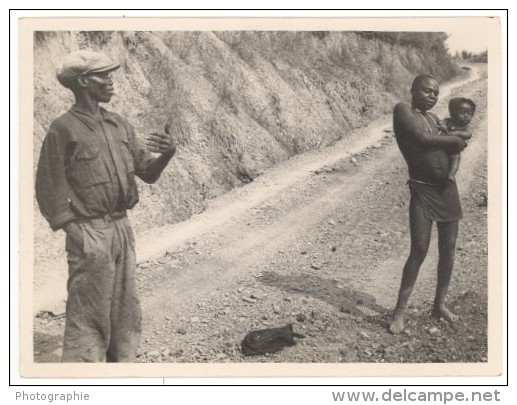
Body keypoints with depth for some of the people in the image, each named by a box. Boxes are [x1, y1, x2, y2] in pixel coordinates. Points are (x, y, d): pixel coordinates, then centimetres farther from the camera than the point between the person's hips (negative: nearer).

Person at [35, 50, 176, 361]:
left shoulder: (120, 125, 11)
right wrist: (74, 230, -12)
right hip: (89, 234, -7)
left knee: (126, 309, 16)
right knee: (89, 314, 0)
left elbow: (147, 172, 12)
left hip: (123, 228, 7)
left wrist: (167, 154, -8)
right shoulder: (64, 129, -8)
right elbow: (49, 188, -9)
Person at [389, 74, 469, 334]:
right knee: (419, 251, -10)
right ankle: (400, 311, 1)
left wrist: (458, 139, -2)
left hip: (447, 189, 7)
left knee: (448, 249, 9)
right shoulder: (403, 110, -6)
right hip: (422, 190, -7)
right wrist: (455, 140, -7)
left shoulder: (433, 117, 16)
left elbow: (452, 148, 20)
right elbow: (422, 139, -19)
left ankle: (439, 304, 24)